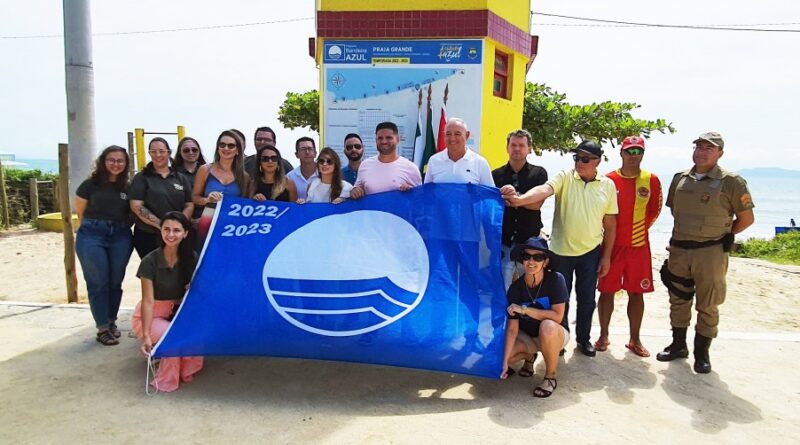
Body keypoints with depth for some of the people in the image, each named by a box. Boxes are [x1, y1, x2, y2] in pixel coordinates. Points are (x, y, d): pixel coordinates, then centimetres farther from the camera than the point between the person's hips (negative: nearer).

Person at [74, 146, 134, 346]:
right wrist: (94, 226, 7)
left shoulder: (127, 187, 7)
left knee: (115, 282, 8)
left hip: (120, 237, 3)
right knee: (98, 283, -1)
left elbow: (133, 213, 13)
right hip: (92, 236, -3)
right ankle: (102, 328, 8)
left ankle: (111, 322, 25)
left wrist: (120, 227, 1)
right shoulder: (90, 184, 0)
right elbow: (80, 212, 5)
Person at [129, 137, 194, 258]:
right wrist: (161, 225, -17)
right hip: (147, 236, -2)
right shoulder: (141, 178, 3)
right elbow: (136, 206, -7)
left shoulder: (181, 178, 12)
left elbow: (189, 206, 6)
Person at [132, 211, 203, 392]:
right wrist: (146, 336, -30)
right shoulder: (150, 261, -18)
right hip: (151, 316, -4)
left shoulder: (191, 258, -7)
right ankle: (166, 382, -11)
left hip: (177, 313, 4)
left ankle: (187, 370, -3)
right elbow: (148, 301, -22)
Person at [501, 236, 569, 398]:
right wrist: (505, 361, -23)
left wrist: (525, 309, -29)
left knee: (547, 326, -38)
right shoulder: (515, 288, -15)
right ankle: (529, 356, 13)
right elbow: (512, 328, -16)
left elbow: (557, 316, -27)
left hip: (555, 334, -3)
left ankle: (550, 377, -13)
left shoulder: (556, 280, -22)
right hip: (527, 337, 3)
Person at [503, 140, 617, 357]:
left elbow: (610, 223, 3)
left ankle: (583, 338, 33)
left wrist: (606, 256, 3)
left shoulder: (608, 185, -2)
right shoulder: (564, 177, -9)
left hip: (590, 252, 2)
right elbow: (544, 190, -30)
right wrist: (519, 199, -50)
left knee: (586, 299, 13)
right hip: (561, 251, -1)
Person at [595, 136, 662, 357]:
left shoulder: (651, 181, 1)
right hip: (611, 244, -1)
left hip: (639, 245, 1)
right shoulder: (608, 180, -2)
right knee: (606, 291, 5)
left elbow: (654, 210, 11)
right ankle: (603, 336, 18)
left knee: (636, 293, 7)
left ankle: (635, 339, 20)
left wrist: (640, 229, 6)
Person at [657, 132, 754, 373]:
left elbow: (746, 218, 0)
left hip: (710, 253, -4)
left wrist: (721, 235, 4)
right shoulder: (680, 179, 6)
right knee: (678, 301, 14)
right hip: (679, 250, 4)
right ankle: (678, 345, 29)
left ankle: (701, 353, 20)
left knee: (707, 306, 6)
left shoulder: (731, 182, -6)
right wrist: (688, 233, 13)